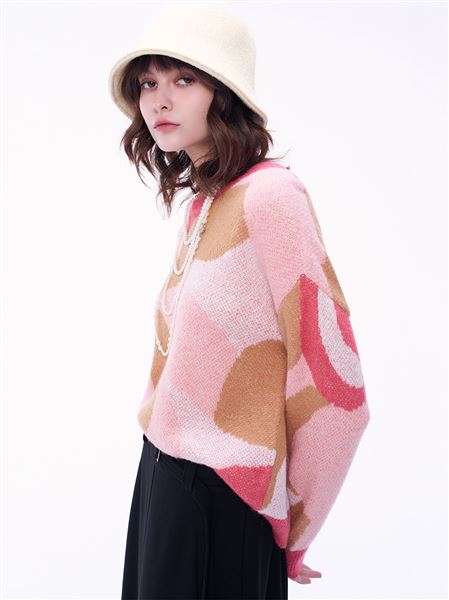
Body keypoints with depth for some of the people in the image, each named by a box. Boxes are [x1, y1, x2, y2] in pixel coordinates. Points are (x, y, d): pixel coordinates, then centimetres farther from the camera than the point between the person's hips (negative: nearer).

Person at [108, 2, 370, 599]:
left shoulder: (269, 195, -19)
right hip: (165, 472, 8)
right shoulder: (202, 202, 6)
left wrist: (291, 531, -9)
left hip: (220, 497, -8)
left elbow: (333, 385, -20)